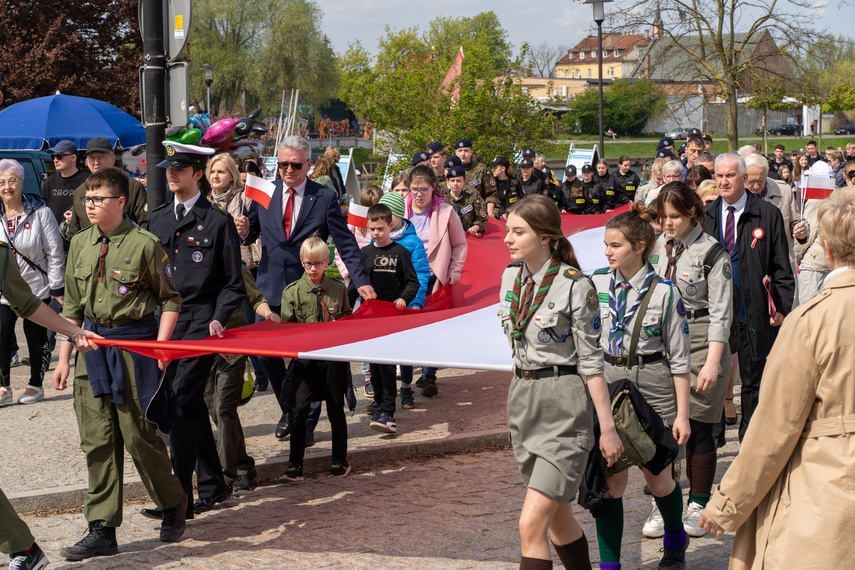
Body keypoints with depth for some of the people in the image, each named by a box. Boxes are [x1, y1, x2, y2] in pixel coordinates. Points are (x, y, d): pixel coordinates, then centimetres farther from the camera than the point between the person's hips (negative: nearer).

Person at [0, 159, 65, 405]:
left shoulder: (40, 213, -7)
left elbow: (55, 253, -5)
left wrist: (57, 288, -7)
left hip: (37, 288, -2)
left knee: (36, 336, 5)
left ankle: (36, 385, 21)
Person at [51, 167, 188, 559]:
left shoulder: (144, 245, -7)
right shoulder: (81, 244, 10)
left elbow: (170, 300, -1)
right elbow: (72, 306, 16)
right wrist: (64, 358, 13)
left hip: (135, 344, -5)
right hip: (92, 346, 5)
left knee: (138, 435, -1)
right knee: (96, 440, 4)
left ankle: (173, 504, 25)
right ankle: (102, 530, 9)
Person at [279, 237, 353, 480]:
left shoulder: (338, 289, 7)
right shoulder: (292, 292, 3)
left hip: (334, 357, 1)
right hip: (306, 358, -1)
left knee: (336, 408, 8)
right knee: (300, 408, -10)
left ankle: (340, 460, 21)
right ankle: (295, 464, -4)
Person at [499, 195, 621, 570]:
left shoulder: (575, 286, -13)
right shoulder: (512, 276, 7)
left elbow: (591, 362, -11)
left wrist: (607, 427, -10)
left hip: (563, 402, -7)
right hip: (522, 398, 7)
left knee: (531, 524, -13)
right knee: (558, 517, 16)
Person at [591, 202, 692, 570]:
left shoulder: (663, 292, -8)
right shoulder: (597, 284, 0)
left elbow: (679, 358, -5)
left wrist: (682, 413, -6)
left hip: (651, 389, -2)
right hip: (607, 386, 2)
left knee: (657, 478, 11)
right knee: (611, 479, -1)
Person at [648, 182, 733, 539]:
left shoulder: (712, 253, -5)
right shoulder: (656, 247, 9)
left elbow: (721, 313, -7)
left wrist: (712, 362, -14)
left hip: (699, 343, -4)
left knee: (697, 427, 1)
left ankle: (698, 505, 13)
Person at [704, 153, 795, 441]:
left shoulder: (768, 215, -2)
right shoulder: (705, 216, 7)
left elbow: (782, 268, 0)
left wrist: (782, 308, -8)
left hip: (755, 313, -2)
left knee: (753, 380, 7)